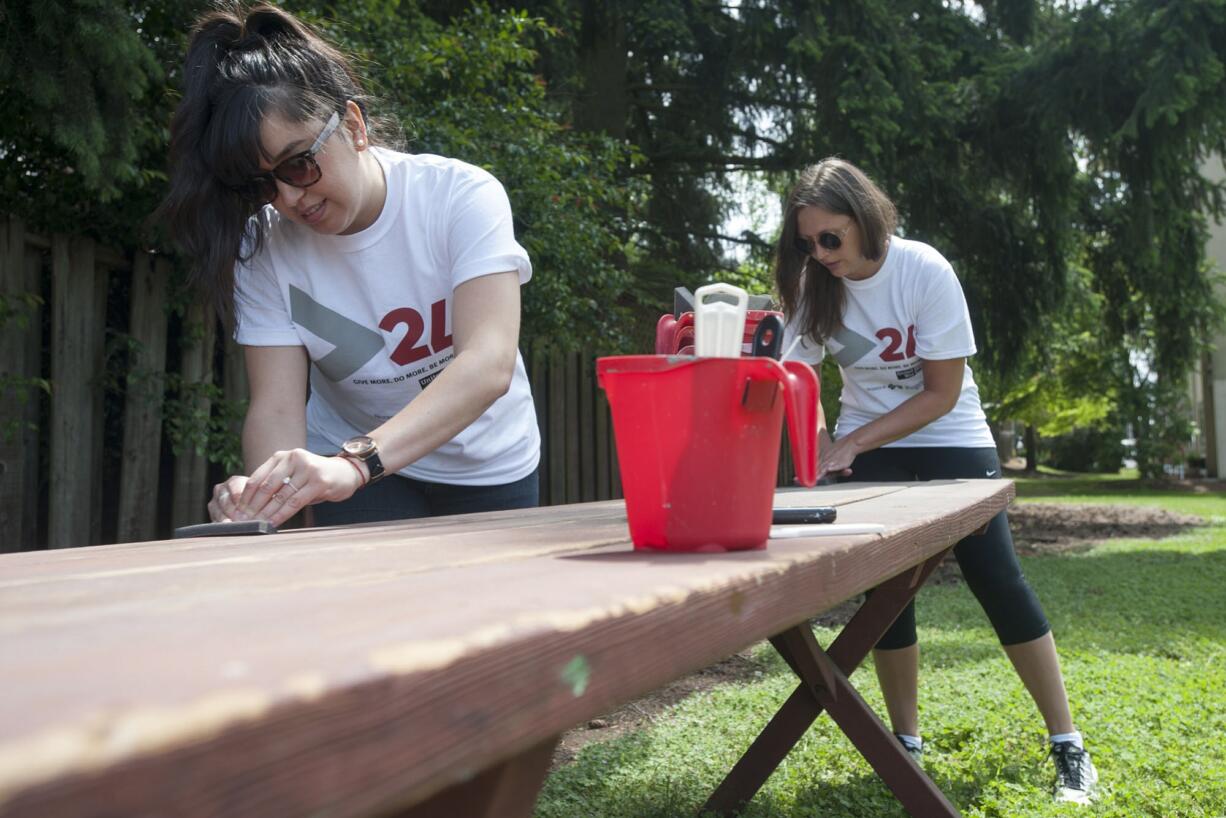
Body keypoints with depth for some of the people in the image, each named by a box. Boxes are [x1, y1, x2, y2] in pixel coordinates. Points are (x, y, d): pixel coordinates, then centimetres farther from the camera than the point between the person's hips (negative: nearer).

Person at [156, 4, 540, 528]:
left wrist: (355, 462, -50)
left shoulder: (463, 197, -24)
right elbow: (276, 407, -21)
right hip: (353, 468, 1)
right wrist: (263, 499, -44)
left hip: (486, 469, 0)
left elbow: (489, 365, -36)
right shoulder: (263, 248, -17)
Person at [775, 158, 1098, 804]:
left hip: (951, 441, -3)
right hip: (865, 450, 3)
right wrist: (820, 441, -30)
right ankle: (907, 743, 14)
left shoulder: (925, 271, -21)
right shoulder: (814, 285, -10)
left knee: (998, 581, -8)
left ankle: (1068, 746, 3)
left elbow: (942, 393, -19)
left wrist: (852, 444, -23)